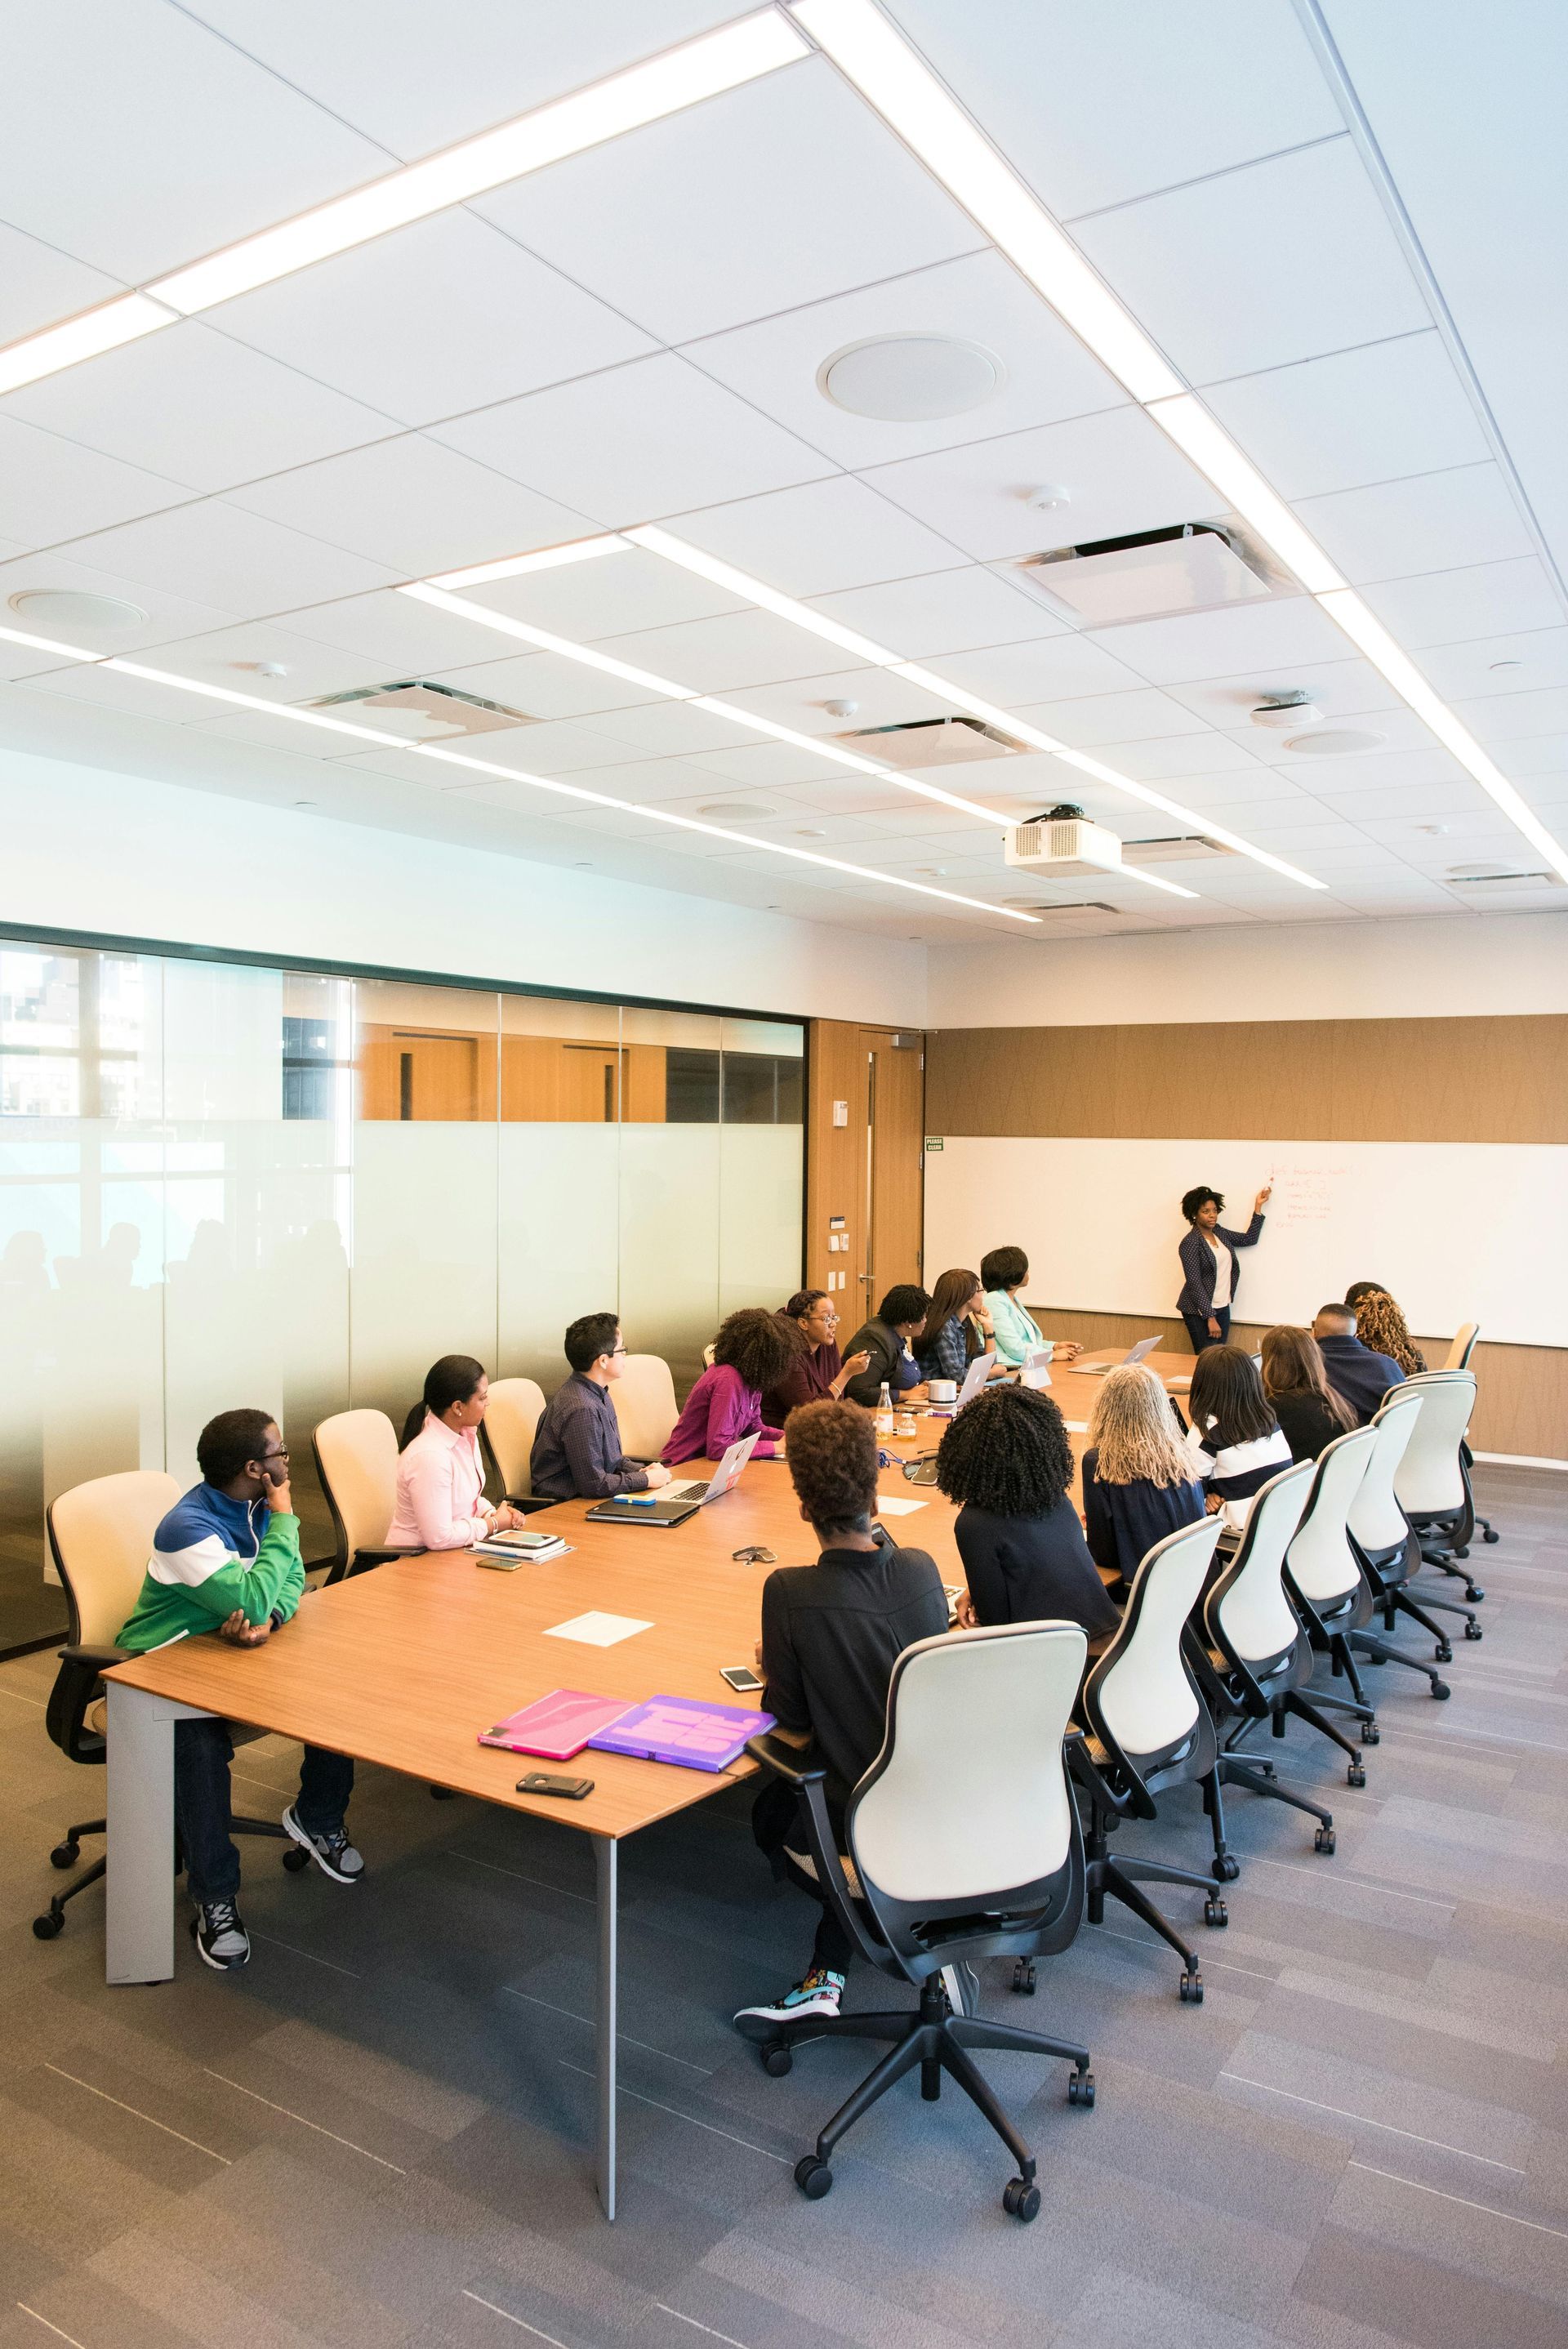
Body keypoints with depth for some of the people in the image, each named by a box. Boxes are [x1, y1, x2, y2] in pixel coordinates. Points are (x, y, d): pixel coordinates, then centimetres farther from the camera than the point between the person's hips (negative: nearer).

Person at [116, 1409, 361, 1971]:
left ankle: (316, 1818, 15)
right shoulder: (188, 1529, -27)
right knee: (200, 1748, -35)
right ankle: (215, 1899, -16)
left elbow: (291, 1579, 0)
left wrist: (269, 1619, -23)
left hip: (231, 1648, 7)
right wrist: (284, 1520, -25)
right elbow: (251, 1599, -34)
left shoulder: (256, 1506, -1)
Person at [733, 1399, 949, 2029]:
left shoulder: (789, 1593, -23)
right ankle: (827, 1973, 24)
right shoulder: (922, 1570, -10)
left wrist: (772, 1673, 9)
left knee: (771, 1815, 30)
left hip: (859, 1817, -3)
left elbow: (791, 1718, -13)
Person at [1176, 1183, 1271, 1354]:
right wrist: (1210, 1318, -19)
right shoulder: (1190, 1243, -14)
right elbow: (1195, 1283, -17)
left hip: (1223, 1308, 7)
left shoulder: (1219, 1232, 8)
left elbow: (1249, 1239, 17)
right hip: (1200, 1311, -7)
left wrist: (1258, 1206, 13)